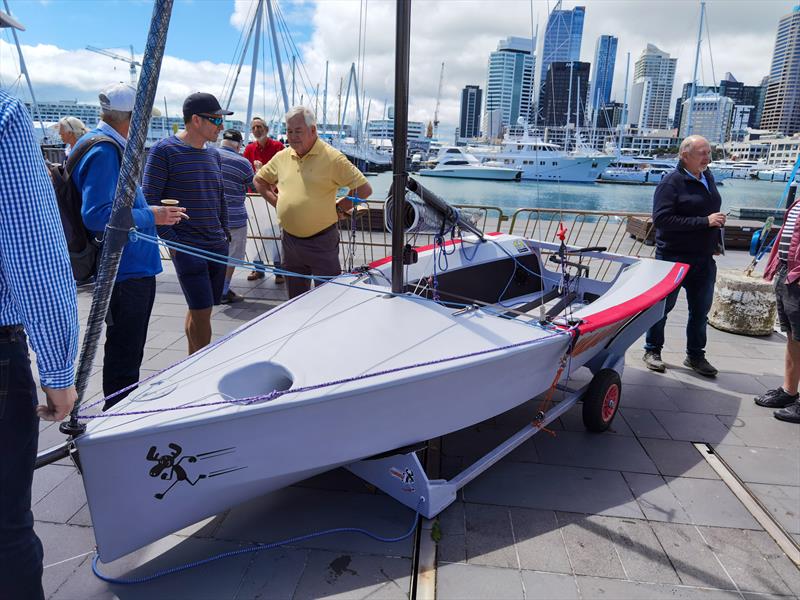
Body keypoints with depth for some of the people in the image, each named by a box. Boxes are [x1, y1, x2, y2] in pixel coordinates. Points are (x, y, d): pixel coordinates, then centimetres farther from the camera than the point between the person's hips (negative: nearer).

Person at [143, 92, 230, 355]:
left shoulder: (214, 154, 14)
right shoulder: (164, 150, -7)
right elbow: (149, 200, -9)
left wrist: (224, 232, 15)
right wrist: (171, 240, -12)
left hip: (218, 246, 7)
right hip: (187, 248, -6)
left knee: (199, 310, 14)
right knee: (202, 312, -8)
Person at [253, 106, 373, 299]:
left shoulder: (332, 157, -10)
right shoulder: (282, 157, 7)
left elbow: (364, 189, -12)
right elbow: (259, 180, 23)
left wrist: (339, 208, -8)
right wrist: (276, 202, 11)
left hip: (321, 241, -5)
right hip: (290, 240, 6)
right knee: (296, 300, 18)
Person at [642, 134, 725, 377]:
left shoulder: (708, 178, 10)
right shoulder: (672, 181, -13)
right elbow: (662, 219, -23)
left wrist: (716, 241, 13)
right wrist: (704, 222, -22)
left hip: (704, 259, 7)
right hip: (674, 257, -7)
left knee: (701, 310, 14)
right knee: (663, 305, 6)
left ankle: (695, 355, 28)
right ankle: (652, 350, 22)